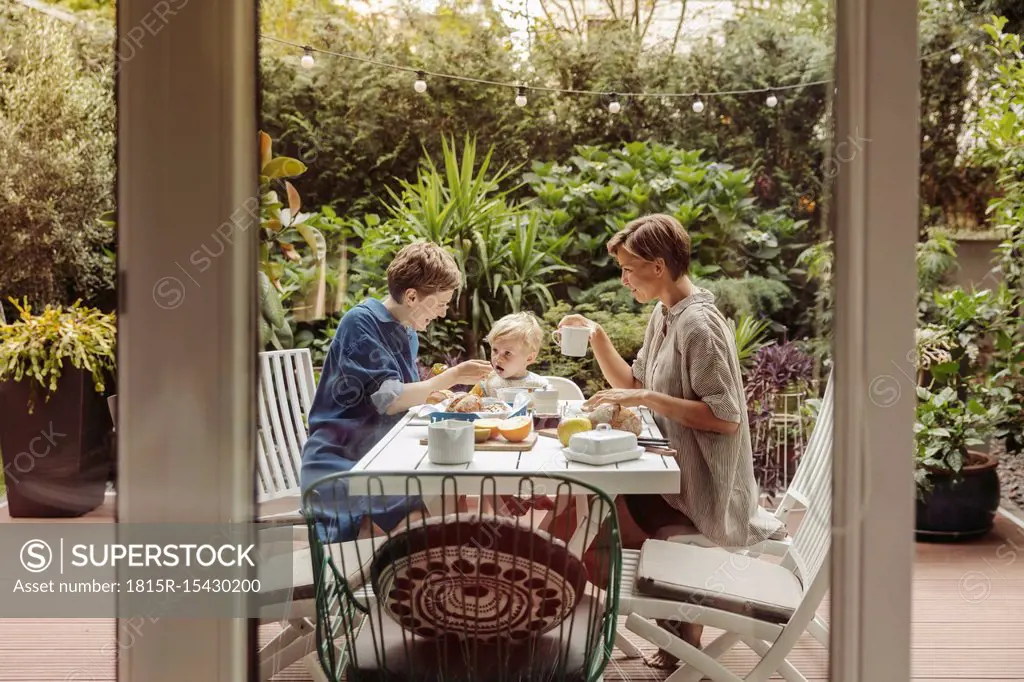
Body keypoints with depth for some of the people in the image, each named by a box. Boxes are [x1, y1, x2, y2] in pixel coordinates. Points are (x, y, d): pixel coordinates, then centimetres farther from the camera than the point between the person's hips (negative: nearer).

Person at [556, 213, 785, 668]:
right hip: (679, 471, 10)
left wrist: (646, 399, -26)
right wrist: (596, 336, 2)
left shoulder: (698, 325, -21)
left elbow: (726, 418, -25)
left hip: (701, 490, -10)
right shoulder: (664, 315, 9)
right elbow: (631, 384, 15)